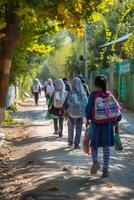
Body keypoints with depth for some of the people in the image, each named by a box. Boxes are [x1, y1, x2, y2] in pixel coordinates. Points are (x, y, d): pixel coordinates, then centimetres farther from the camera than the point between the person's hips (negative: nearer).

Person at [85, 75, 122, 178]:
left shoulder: (93, 95, -10)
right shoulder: (109, 94, -1)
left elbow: (88, 109, -9)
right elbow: (116, 107, -1)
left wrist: (87, 119, 9)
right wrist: (116, 121, 9)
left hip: (96, 123, -2)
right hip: (108, 124, 2)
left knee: (94, 144, 14)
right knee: (106, 146, 8)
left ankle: (95, 161, -13)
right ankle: (105, 169, 10)